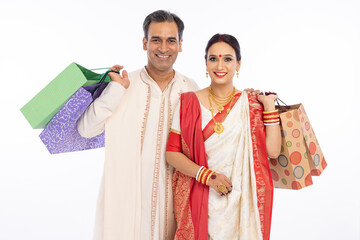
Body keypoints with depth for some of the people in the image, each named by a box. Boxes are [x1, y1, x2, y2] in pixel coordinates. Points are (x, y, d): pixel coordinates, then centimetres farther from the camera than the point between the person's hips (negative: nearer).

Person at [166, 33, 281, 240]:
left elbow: (273, 151, -6)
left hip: (240, 201, 0)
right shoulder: (189, 102, 1)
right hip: (198, 201, 0)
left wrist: (270, 106, -6)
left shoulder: (252, 105, 3)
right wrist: (207, 176, -13)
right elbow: (172, 152, -2)